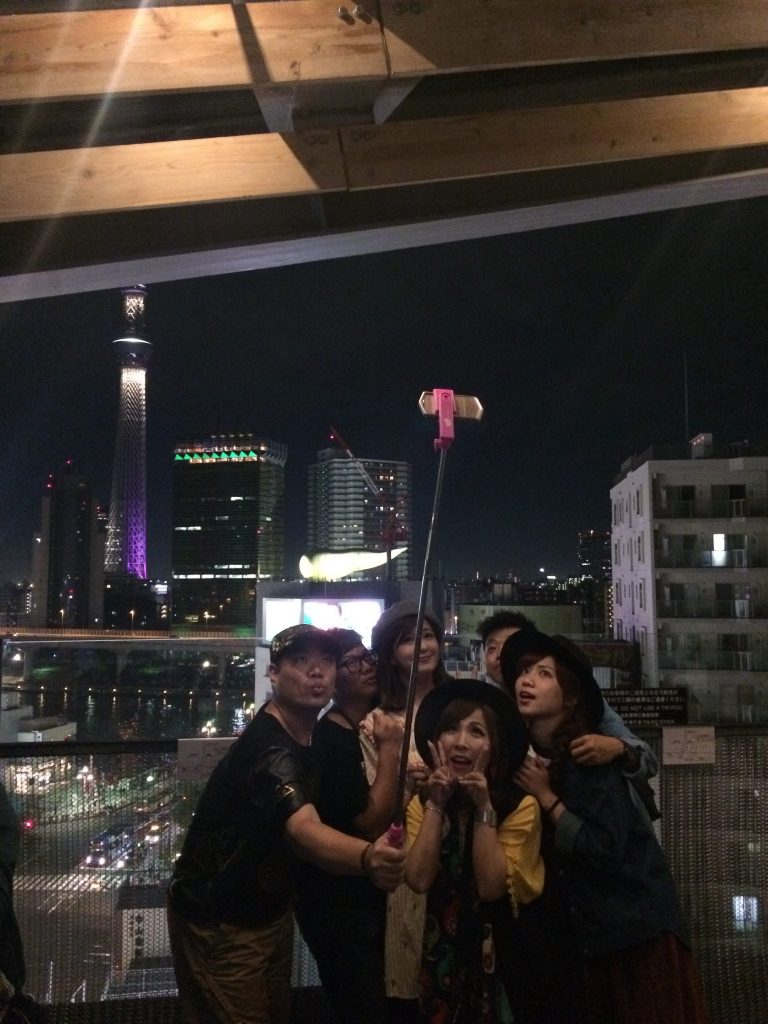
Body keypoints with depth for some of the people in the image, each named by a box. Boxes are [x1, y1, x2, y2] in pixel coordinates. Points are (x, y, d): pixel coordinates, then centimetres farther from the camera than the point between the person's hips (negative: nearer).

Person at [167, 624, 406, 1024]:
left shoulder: (302, 734, -1)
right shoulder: (270, 748, -31)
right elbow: (303, 829, -50)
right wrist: (367, 857, -67)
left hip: (267, 911, 9)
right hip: (220, 923, -9)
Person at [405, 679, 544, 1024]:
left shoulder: (520, 805, -17)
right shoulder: (422, 802, -5)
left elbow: (490, 887, -23)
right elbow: (418, 880, -18)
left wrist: (484, 808, -28)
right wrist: (436, 804, -22)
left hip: (503, 950, -3)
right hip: (443, 948, 3)